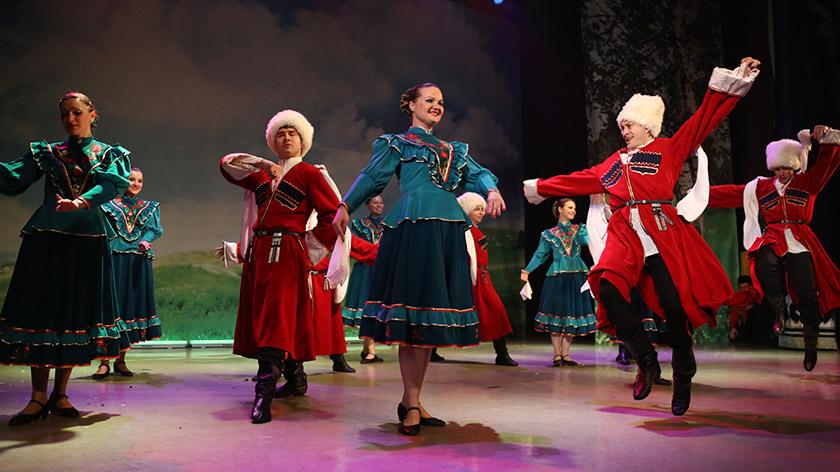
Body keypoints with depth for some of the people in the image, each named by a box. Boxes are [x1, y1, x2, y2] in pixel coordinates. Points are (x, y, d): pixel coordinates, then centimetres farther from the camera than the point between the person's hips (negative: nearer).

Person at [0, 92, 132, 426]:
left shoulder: (109, 154, 10)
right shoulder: (45, 153, 15)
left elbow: (114, 183, -12)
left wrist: (81, 202, -30)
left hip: (88, 240, 0)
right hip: (45, 239, 1)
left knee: (77, 312, 1)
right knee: (40, 309, -3)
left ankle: (60, 395, 13)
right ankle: (39, 397, 6)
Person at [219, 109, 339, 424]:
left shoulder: (310, 173, 3)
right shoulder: (263, 175, 21)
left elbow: (332, 214, -3)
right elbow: (227, 164, 15)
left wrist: (310, 251, -3)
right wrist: (262, 164, 0)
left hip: (286, 253, -7)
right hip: (257, 253, 7)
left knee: (275, 323, -14)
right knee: (257, 319, 8)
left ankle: (263, 397, -19)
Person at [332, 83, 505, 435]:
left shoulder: (453, 150, 28)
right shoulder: (396, 144, 13)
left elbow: (478, 174, 16)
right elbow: (371, 178, 3)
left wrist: (492, 191, -6)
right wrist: (345, 207, -10)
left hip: (449, 233, 6)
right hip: (413, 229, -6)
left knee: (432, 316, 4)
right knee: (413, 307, -9)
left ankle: (411, 401, 12)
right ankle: (411, 404, -3)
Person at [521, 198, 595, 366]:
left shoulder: (579, 229, 13)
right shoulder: (549, 234, 8)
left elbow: (588, 241, -7)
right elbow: (540, 255, 4)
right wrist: (527, 270, -7)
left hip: (576, 278, 3)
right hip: (557, 278, -2)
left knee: (573, 314, 3)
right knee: (556, 314, -3)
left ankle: (565, 354, 11)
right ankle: (557, 355, 5)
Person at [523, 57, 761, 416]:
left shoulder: (668, 150, 14)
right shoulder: (614, 163, 24)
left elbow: (704, 120, 8)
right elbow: (579, 180, 32)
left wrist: (734, 80, 2)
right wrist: (540, 188, 35)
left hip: (663, 234, -3)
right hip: (624, 235, 3)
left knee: (674, 304, -9)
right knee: (608, 289, -24)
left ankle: (683, 378, 14)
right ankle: (647, 362, -8)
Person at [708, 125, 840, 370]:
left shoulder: (807, 183, 12)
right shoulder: (759, 187, 14)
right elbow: (729, 193, 13)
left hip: (801, 244, 0)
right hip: (773, 240, 0)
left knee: (806, 293, -7)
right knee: (764, 265, -35)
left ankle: (810, 344, 13)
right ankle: (779, 306, -6)